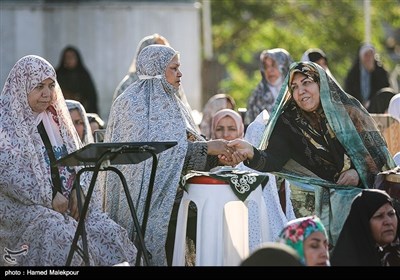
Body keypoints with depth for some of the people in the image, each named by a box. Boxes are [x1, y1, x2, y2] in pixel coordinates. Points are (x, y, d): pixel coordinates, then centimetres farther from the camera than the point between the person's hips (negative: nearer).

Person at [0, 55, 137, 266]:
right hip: (23, 206, -6)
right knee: (64, 238, -34)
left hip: (66, 202, 6)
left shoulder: (55, 118, 16)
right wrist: (49, 198, -17)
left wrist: (78, 190, -5)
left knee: (110, 233, -19)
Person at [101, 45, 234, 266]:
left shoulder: (168, 101, 16)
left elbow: (187, 142, 15)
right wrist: (206, 147, -18)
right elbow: (155, 148, -18)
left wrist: (217, 153, -4)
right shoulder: (134, 102, -7)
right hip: (144, 198, -7)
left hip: (171, 199, 7)